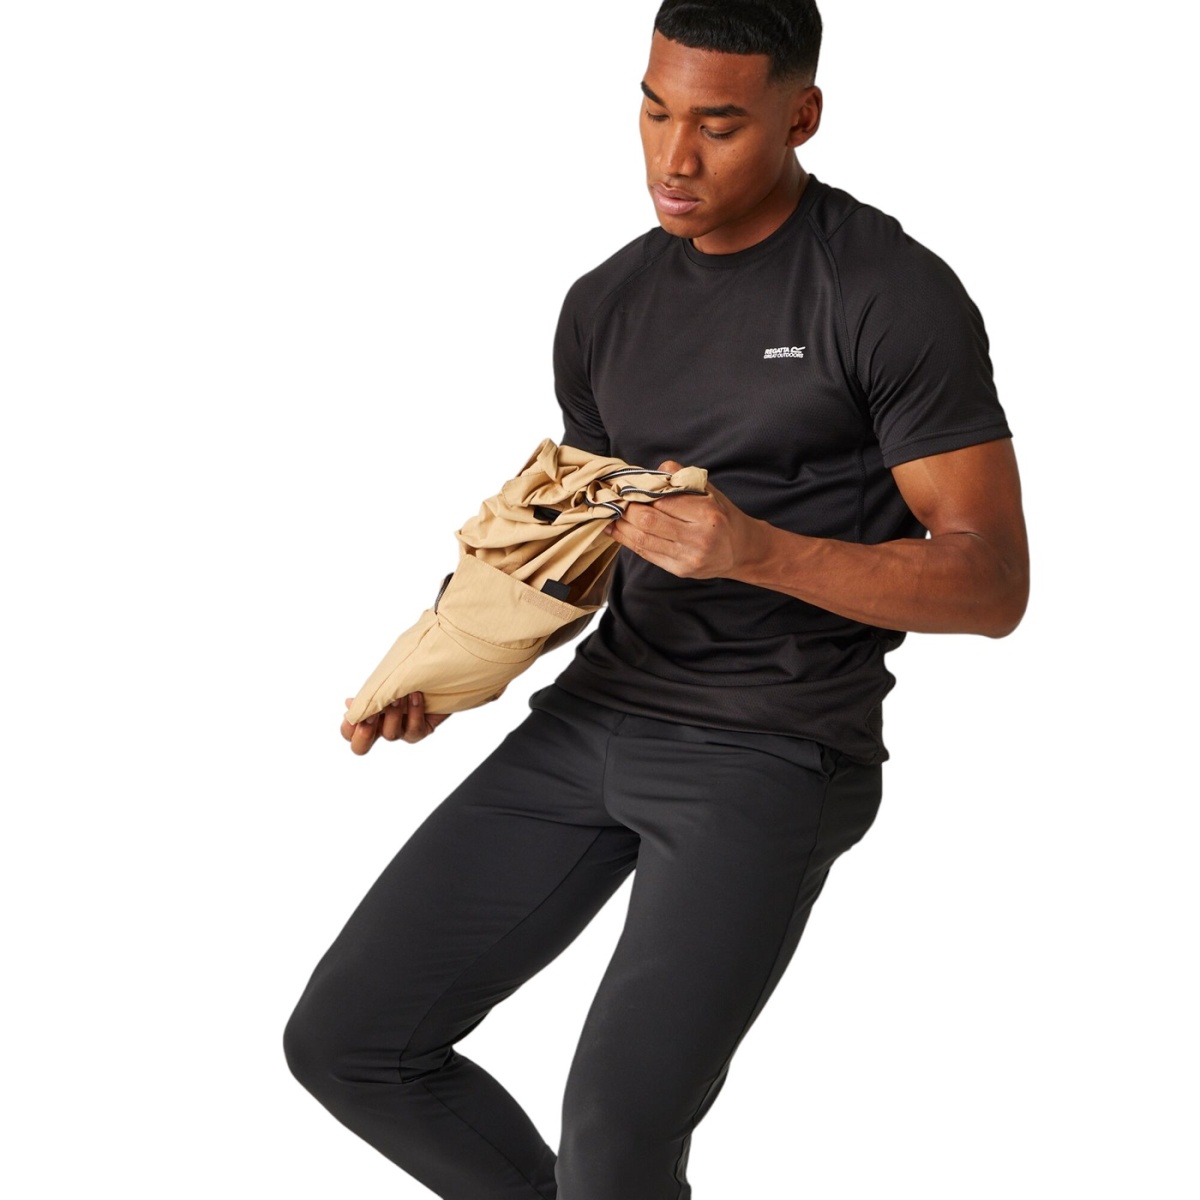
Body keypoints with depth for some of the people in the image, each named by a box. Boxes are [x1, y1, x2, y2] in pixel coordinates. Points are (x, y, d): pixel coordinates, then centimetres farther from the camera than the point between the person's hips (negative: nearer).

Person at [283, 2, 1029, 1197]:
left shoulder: (896, 297, -10)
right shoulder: (606, 307, 10)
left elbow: (992, 584, -12)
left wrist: (755, 550, -26)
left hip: (775, 755, -6)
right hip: (595, 717, 7)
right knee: (342, 1042, 0)